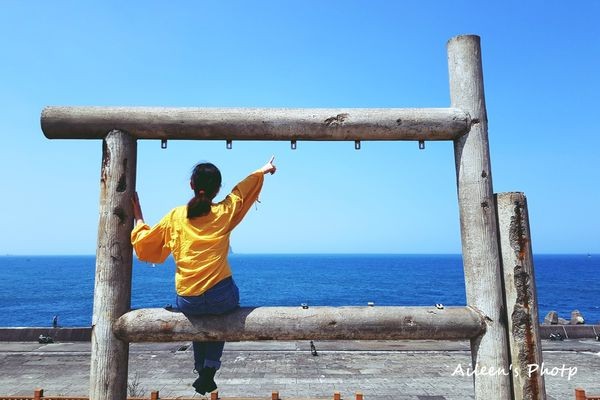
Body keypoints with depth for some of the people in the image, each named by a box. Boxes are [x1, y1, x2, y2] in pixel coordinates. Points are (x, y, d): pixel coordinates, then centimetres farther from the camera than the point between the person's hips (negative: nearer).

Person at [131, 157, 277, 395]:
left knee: (199, 316, 36)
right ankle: (210, 369, 19)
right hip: (222, 298, -2)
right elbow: (244, 187, 16)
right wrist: (264, 170, 32)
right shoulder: (225, 212, -1)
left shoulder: (175, 216, 1)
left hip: (187, 303, 2)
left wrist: (138, 218, 28)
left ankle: (201, 370, 33)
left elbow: (143, 243, 11)